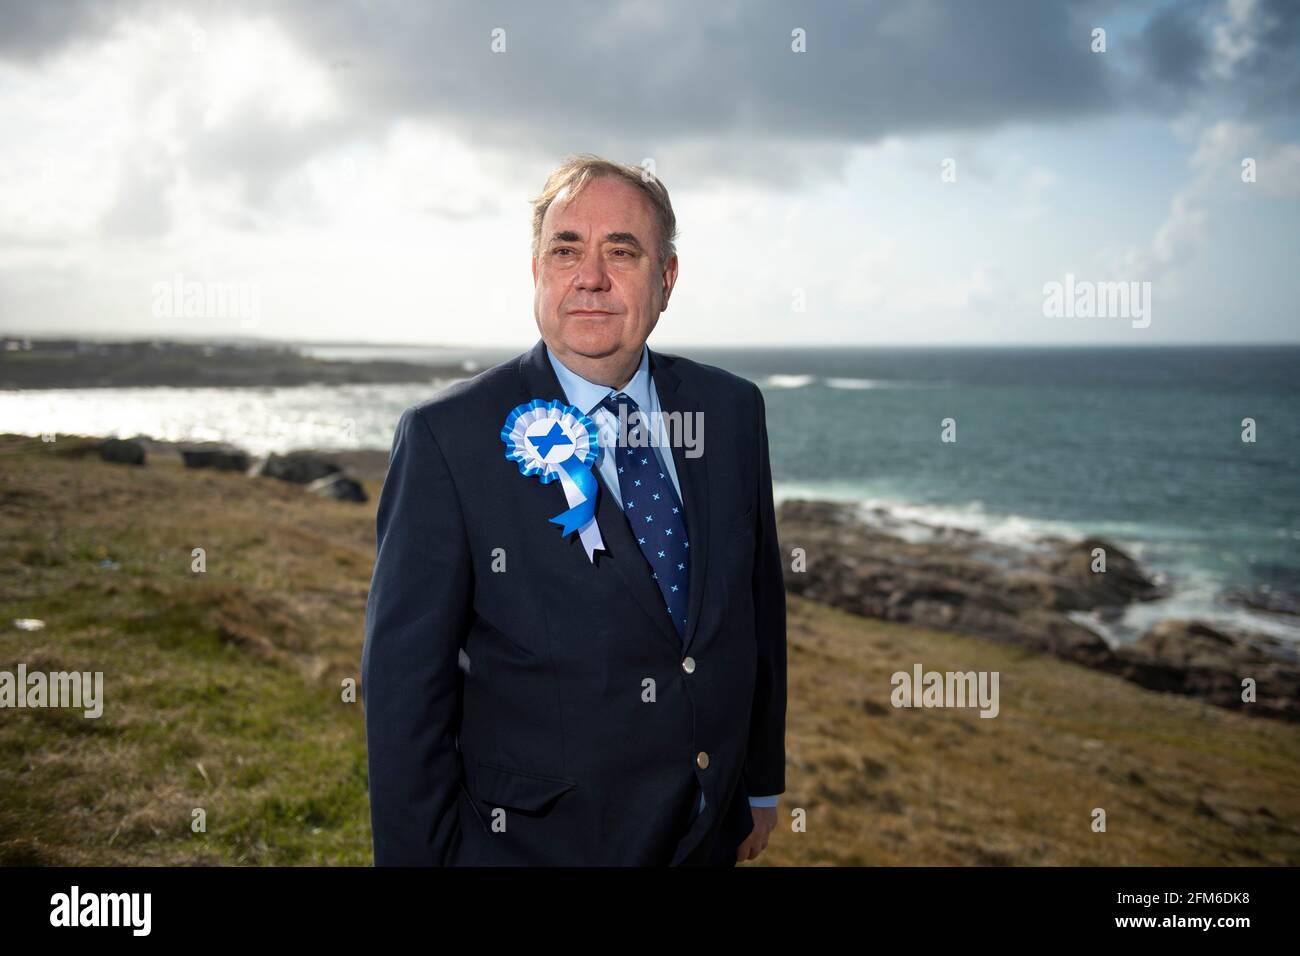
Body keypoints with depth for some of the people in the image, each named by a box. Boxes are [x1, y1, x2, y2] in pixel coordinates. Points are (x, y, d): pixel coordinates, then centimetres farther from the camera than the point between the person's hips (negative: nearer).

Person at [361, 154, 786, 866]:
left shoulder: (732, 410, -1)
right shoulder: (447, 436, -15)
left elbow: (760, 602, 7)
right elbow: (405, 682, -14)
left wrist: (762, 783, 11)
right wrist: (421, 854, -12)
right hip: (532, 841, -4)